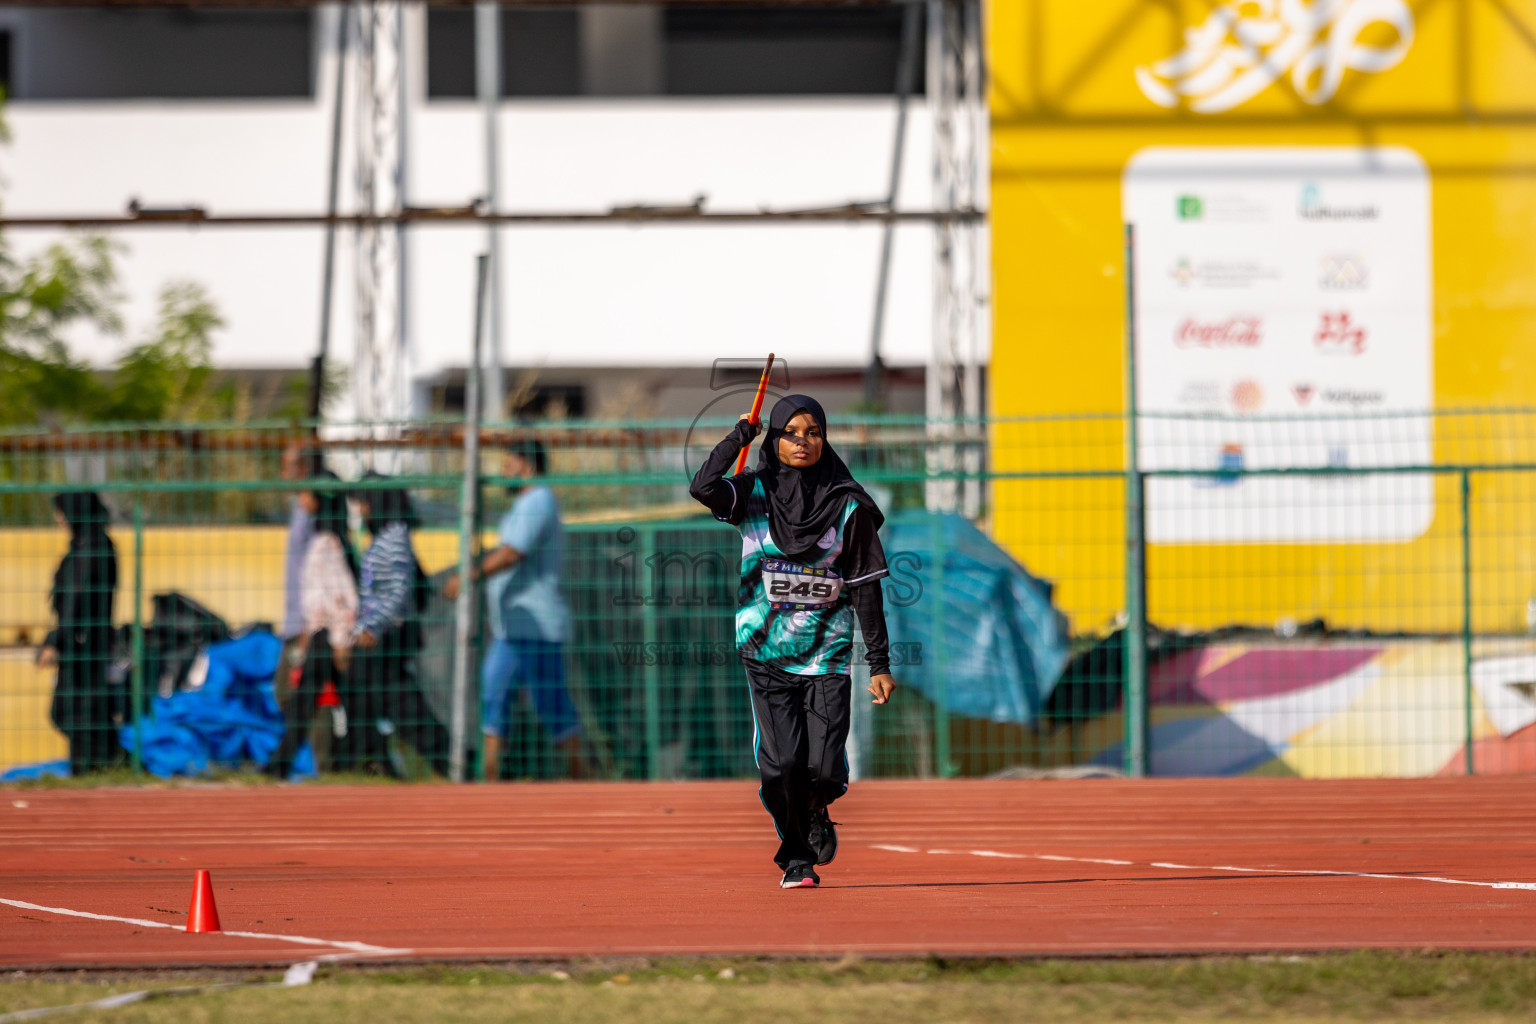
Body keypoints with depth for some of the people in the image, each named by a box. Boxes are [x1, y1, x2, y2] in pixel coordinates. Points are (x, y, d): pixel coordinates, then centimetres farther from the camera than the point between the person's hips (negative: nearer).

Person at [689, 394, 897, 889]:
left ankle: (817, 811, 28)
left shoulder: (848, 506, 0)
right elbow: (703, 487, -20)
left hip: (827, 657, 0)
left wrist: (879, 663, -2)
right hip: (768, 653, 0)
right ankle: (797, 856, 16)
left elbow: (865, 588, 1)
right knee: (782, 765, -9)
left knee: (823, 770, -9)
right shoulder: (754, 494, 1)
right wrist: (740, 436, -7)